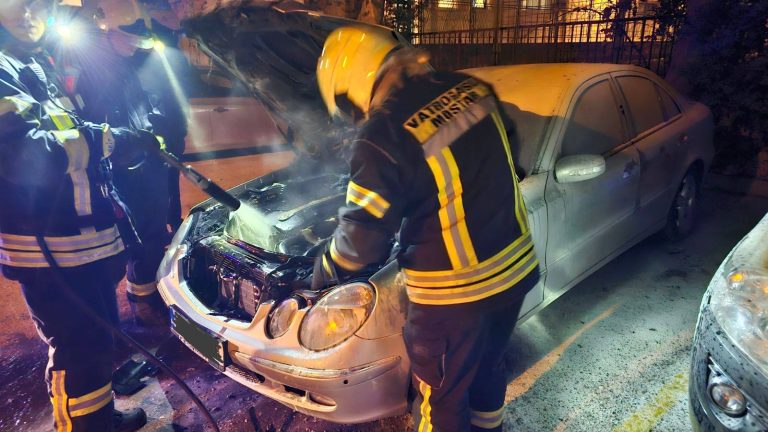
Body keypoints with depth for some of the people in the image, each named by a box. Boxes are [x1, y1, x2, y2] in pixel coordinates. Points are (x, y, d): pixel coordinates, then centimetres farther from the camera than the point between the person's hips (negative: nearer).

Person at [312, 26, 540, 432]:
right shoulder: (471, 88, -1)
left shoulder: (382, 137, -22)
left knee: (442, 395, 18)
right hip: (516, 266, 8)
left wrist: (324, 270, 4)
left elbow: (362, 239, -16)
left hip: (455, 291, -7)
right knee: (488, 365, 31)